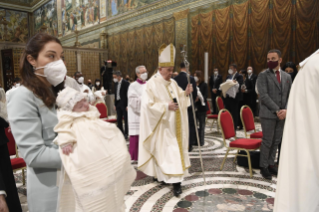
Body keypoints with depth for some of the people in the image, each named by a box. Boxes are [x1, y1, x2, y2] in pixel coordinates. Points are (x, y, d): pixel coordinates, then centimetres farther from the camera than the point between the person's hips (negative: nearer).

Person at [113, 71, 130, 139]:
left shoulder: (126, 83, -10)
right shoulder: (116, 84, 12)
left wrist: (127, 105, -15)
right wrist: (115, 104, 13)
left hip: (124, 104, -7)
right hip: (118, 103, 7)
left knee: (126, 119, 1)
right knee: (119, 119, 10)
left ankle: (126, 134, 9)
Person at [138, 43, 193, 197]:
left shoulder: (173, 83, 9)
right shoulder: (152, 84, -12)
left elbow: (179, 99, 13)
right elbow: (149, 104, -18)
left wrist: (185, 94, -7)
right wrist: (166, 106, -26)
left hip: (174, 125, 8)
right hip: (162, 126, -7)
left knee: (175, 148, 12)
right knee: (166, 151, -6)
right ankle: (175, 180, -1)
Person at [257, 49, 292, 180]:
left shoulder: (287, 77, 12)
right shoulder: (263, 75, -3)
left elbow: (290, 96, 9)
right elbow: (263, 95, -12)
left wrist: (286, 110, -8)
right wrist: (277, 110, -16)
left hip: (282, 115, 5)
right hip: (268, 114, -4)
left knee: (276, 141, 10)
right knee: (267, 141, 0)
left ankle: (271, 164, 23)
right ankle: (263, 167, 13)